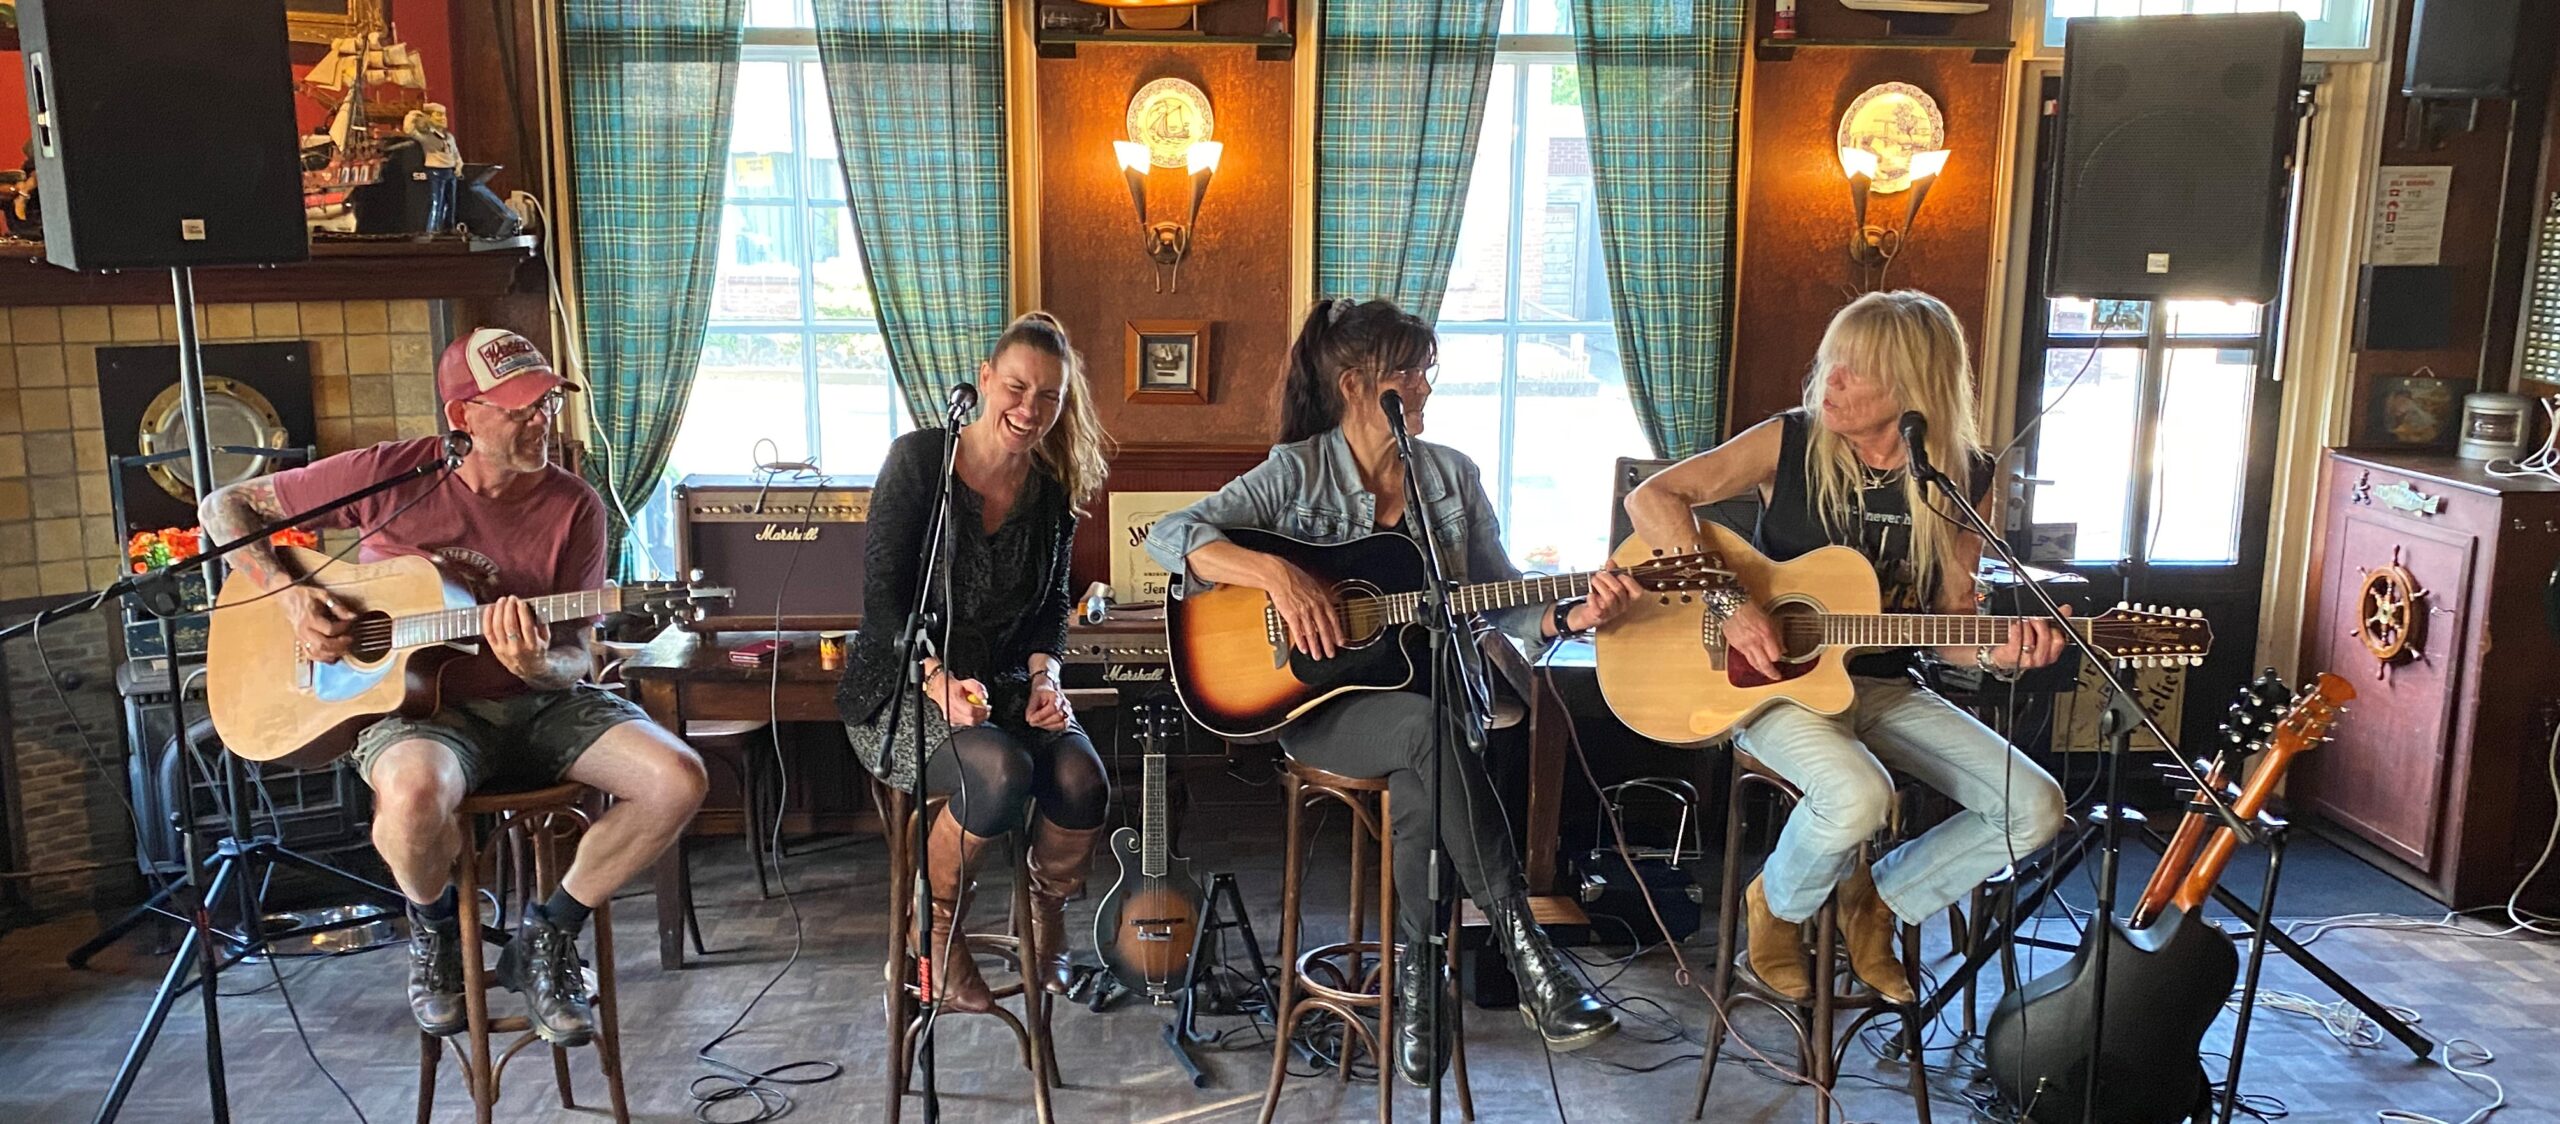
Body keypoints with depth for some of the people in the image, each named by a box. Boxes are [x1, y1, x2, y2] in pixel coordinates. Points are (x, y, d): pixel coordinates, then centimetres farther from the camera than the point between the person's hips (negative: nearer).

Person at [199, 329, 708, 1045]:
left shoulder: (573, 507, -3)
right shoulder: (391, 475, -5)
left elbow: (575, 656, -1)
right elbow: (226, 507, 5)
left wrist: (539, 665, -26)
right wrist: (289, 594, -10)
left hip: (538, 703, 2)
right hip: (419, 704, -2)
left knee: (678, 779, -22)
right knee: (413, 793, -39)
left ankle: (548, 937, 2)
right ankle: (434, 931, -1)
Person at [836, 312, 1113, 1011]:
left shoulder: (1054, 488, 4)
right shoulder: (919, 459, -9)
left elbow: (1051, 604, 11)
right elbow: (883, 595, -12)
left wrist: (1045, 675, -9)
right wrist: (940, 681, -25)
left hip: (1006, 683, 4)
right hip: (903, 687, -4)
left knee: (1082, 781, -25)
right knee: (1002, 772, -34)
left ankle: (1047, 916, 7)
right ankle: (934, 927, -6)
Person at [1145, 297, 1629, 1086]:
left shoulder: (1452, 474, 9)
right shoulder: (1299, 471, -4)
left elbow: (1500, 599, 7)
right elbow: (1169, 536, -13)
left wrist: (1569, 615, -14)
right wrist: (1278, 575, -27)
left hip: (1432, 693, 3)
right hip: (1324, 703, -3)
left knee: (1421, 781, -33)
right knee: (1431, 728, -36)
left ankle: (1415, 978, -15)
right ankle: (1522, 943, -29)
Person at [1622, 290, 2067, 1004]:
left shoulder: (1962, 479, 0)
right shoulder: (1792, 443, -9)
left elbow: (1950, 626, 5)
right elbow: (1652, 497, -15)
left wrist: (2000, 656, -18)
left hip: (1885, 688, 5)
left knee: (2036, 808, -10)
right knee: (1858, 795, -34)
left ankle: (1875, 901, 12)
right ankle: (1778, 905, 1)